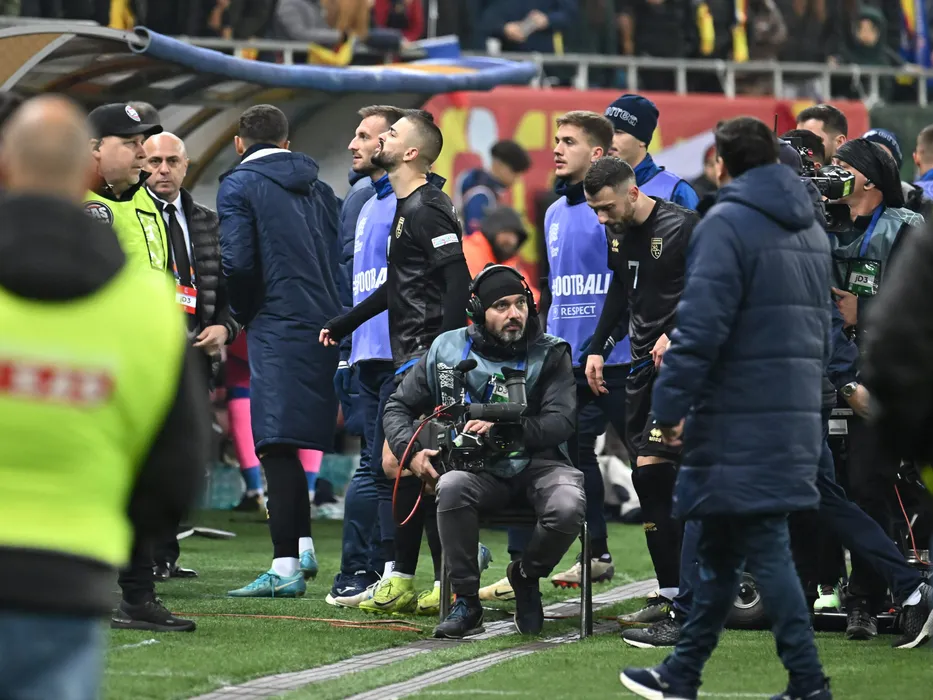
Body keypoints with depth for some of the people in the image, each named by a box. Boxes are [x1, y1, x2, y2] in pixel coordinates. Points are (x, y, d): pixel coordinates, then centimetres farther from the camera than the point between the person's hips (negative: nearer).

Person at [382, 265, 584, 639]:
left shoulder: (550, 354, 1)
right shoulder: (447, 350, 6)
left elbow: (560, 422, -10)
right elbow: (398, 406, 14)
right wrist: (412, 451, -5)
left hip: (538, 463, -1)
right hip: (480, 469, 1)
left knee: (567, 509, -34)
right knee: (451, 488, -35)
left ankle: (526, 576, 2)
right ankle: (466, 602, -20)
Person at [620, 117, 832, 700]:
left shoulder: (726, 224, -11)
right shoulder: (811, 230, 16)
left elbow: (701, 326, -18)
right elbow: (822, 328, 21)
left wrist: (670, 404, -13)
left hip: (740, 423, -8)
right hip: (796, 417, 8)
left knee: (765, 549, -6)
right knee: (719, 552, 15)